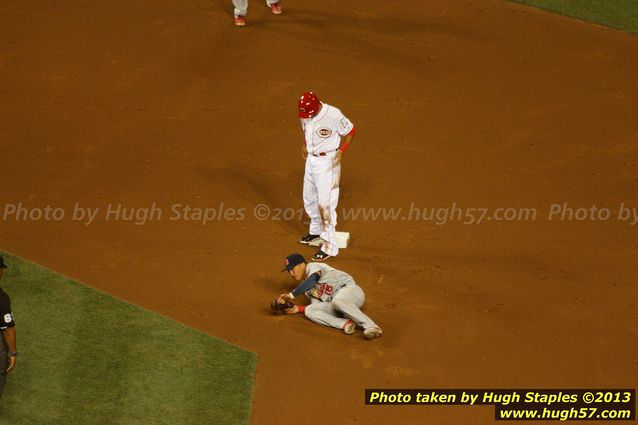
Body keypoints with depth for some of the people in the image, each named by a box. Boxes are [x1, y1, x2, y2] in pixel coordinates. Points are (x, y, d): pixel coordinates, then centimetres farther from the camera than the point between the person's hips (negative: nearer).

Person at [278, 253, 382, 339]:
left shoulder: (313, 267, 6)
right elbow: (317, 307, 15)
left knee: (337, 301, -40)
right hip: (337, 310, 7)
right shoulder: (308, 290, 28)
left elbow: (312, 281, -17)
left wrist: (292, 295, -17)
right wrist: (299, 309, 2)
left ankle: (371, 327, -46)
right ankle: (346, 323, -33)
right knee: (309, 311, -14)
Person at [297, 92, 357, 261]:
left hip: (328, 162, -7)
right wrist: (304, 145, 11)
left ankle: (329, 246, -5)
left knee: (325, 203, -9)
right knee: (309, 198, 22)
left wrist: (340, 151, -19)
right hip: (311, 159, 7)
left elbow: (351, 131, -13)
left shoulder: (333, 115, -26)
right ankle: (316, 230, 46)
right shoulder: (305, 114, -6)